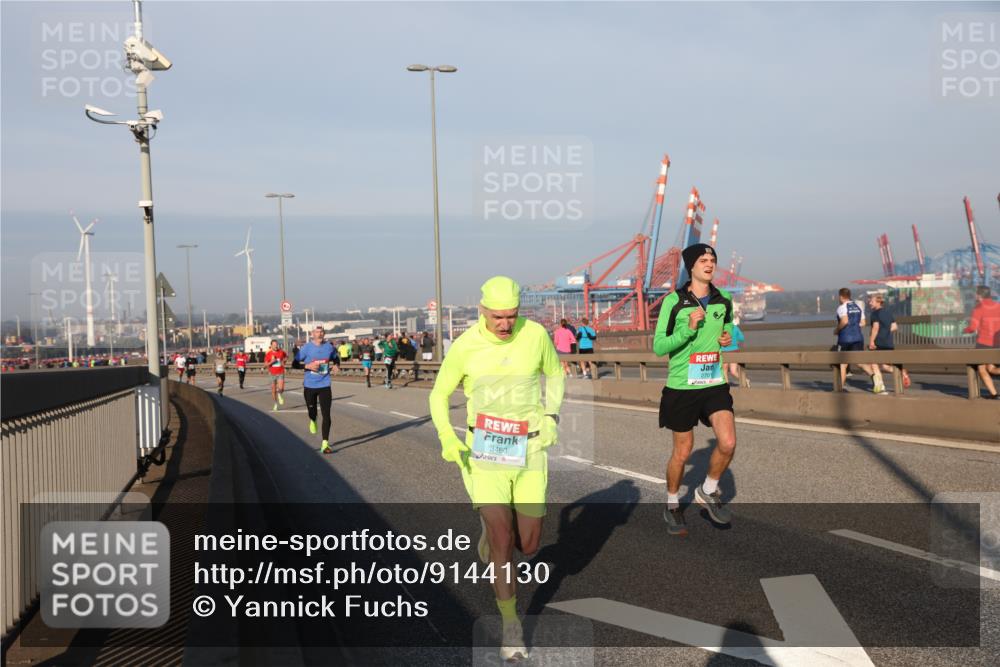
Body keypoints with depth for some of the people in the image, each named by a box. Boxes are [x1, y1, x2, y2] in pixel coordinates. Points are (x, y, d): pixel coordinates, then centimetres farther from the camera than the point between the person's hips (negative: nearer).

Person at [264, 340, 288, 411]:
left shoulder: (281, 352, 0)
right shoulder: (268, 354, -3)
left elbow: (286, 356, 22)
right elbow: (265, 364, -4)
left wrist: (283, 360, 3)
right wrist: (271, 362, -20)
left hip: (280, 373, -1)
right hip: (273, 374, 1)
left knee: (281, 388, -20)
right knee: (273, 391, 7)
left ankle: (280, 395, 15)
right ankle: (276, 404, 23)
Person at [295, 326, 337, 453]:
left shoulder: (329, 347, 1)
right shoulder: (306, 347, -7)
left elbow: (335, 359, 20)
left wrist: (334, 366, -1)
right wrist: (307, 366, -20)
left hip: (325, 385, 1)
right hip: (309, 386, -1)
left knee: (326, 415, -8)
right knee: (312, 411, 15)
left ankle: (325, 443, -5)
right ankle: (313, 421, 54)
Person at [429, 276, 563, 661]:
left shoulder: (535, 334, -7)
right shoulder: (465, 347, -10)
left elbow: (555, 374, 11)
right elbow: (439, 394, 3)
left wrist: (551, 416, -5)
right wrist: (446, 437, -15)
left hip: (529, 451, 2)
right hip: (485, 452, -2)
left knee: (528, 545, 8)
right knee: (502, 543, -9)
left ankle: (492, 529, 44)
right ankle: (511, 625, 11)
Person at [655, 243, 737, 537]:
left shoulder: (723, 300, 3)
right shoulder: (674, 301, -11)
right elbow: (658, 347, -11)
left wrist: (728, 338, 1)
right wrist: (689, 328, -24)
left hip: (715, 383, 3)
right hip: (682, 386, -3)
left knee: (728, 443, -13)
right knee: (682, 451, 8)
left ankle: (708, 491, 15)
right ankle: (672, 505, 31)